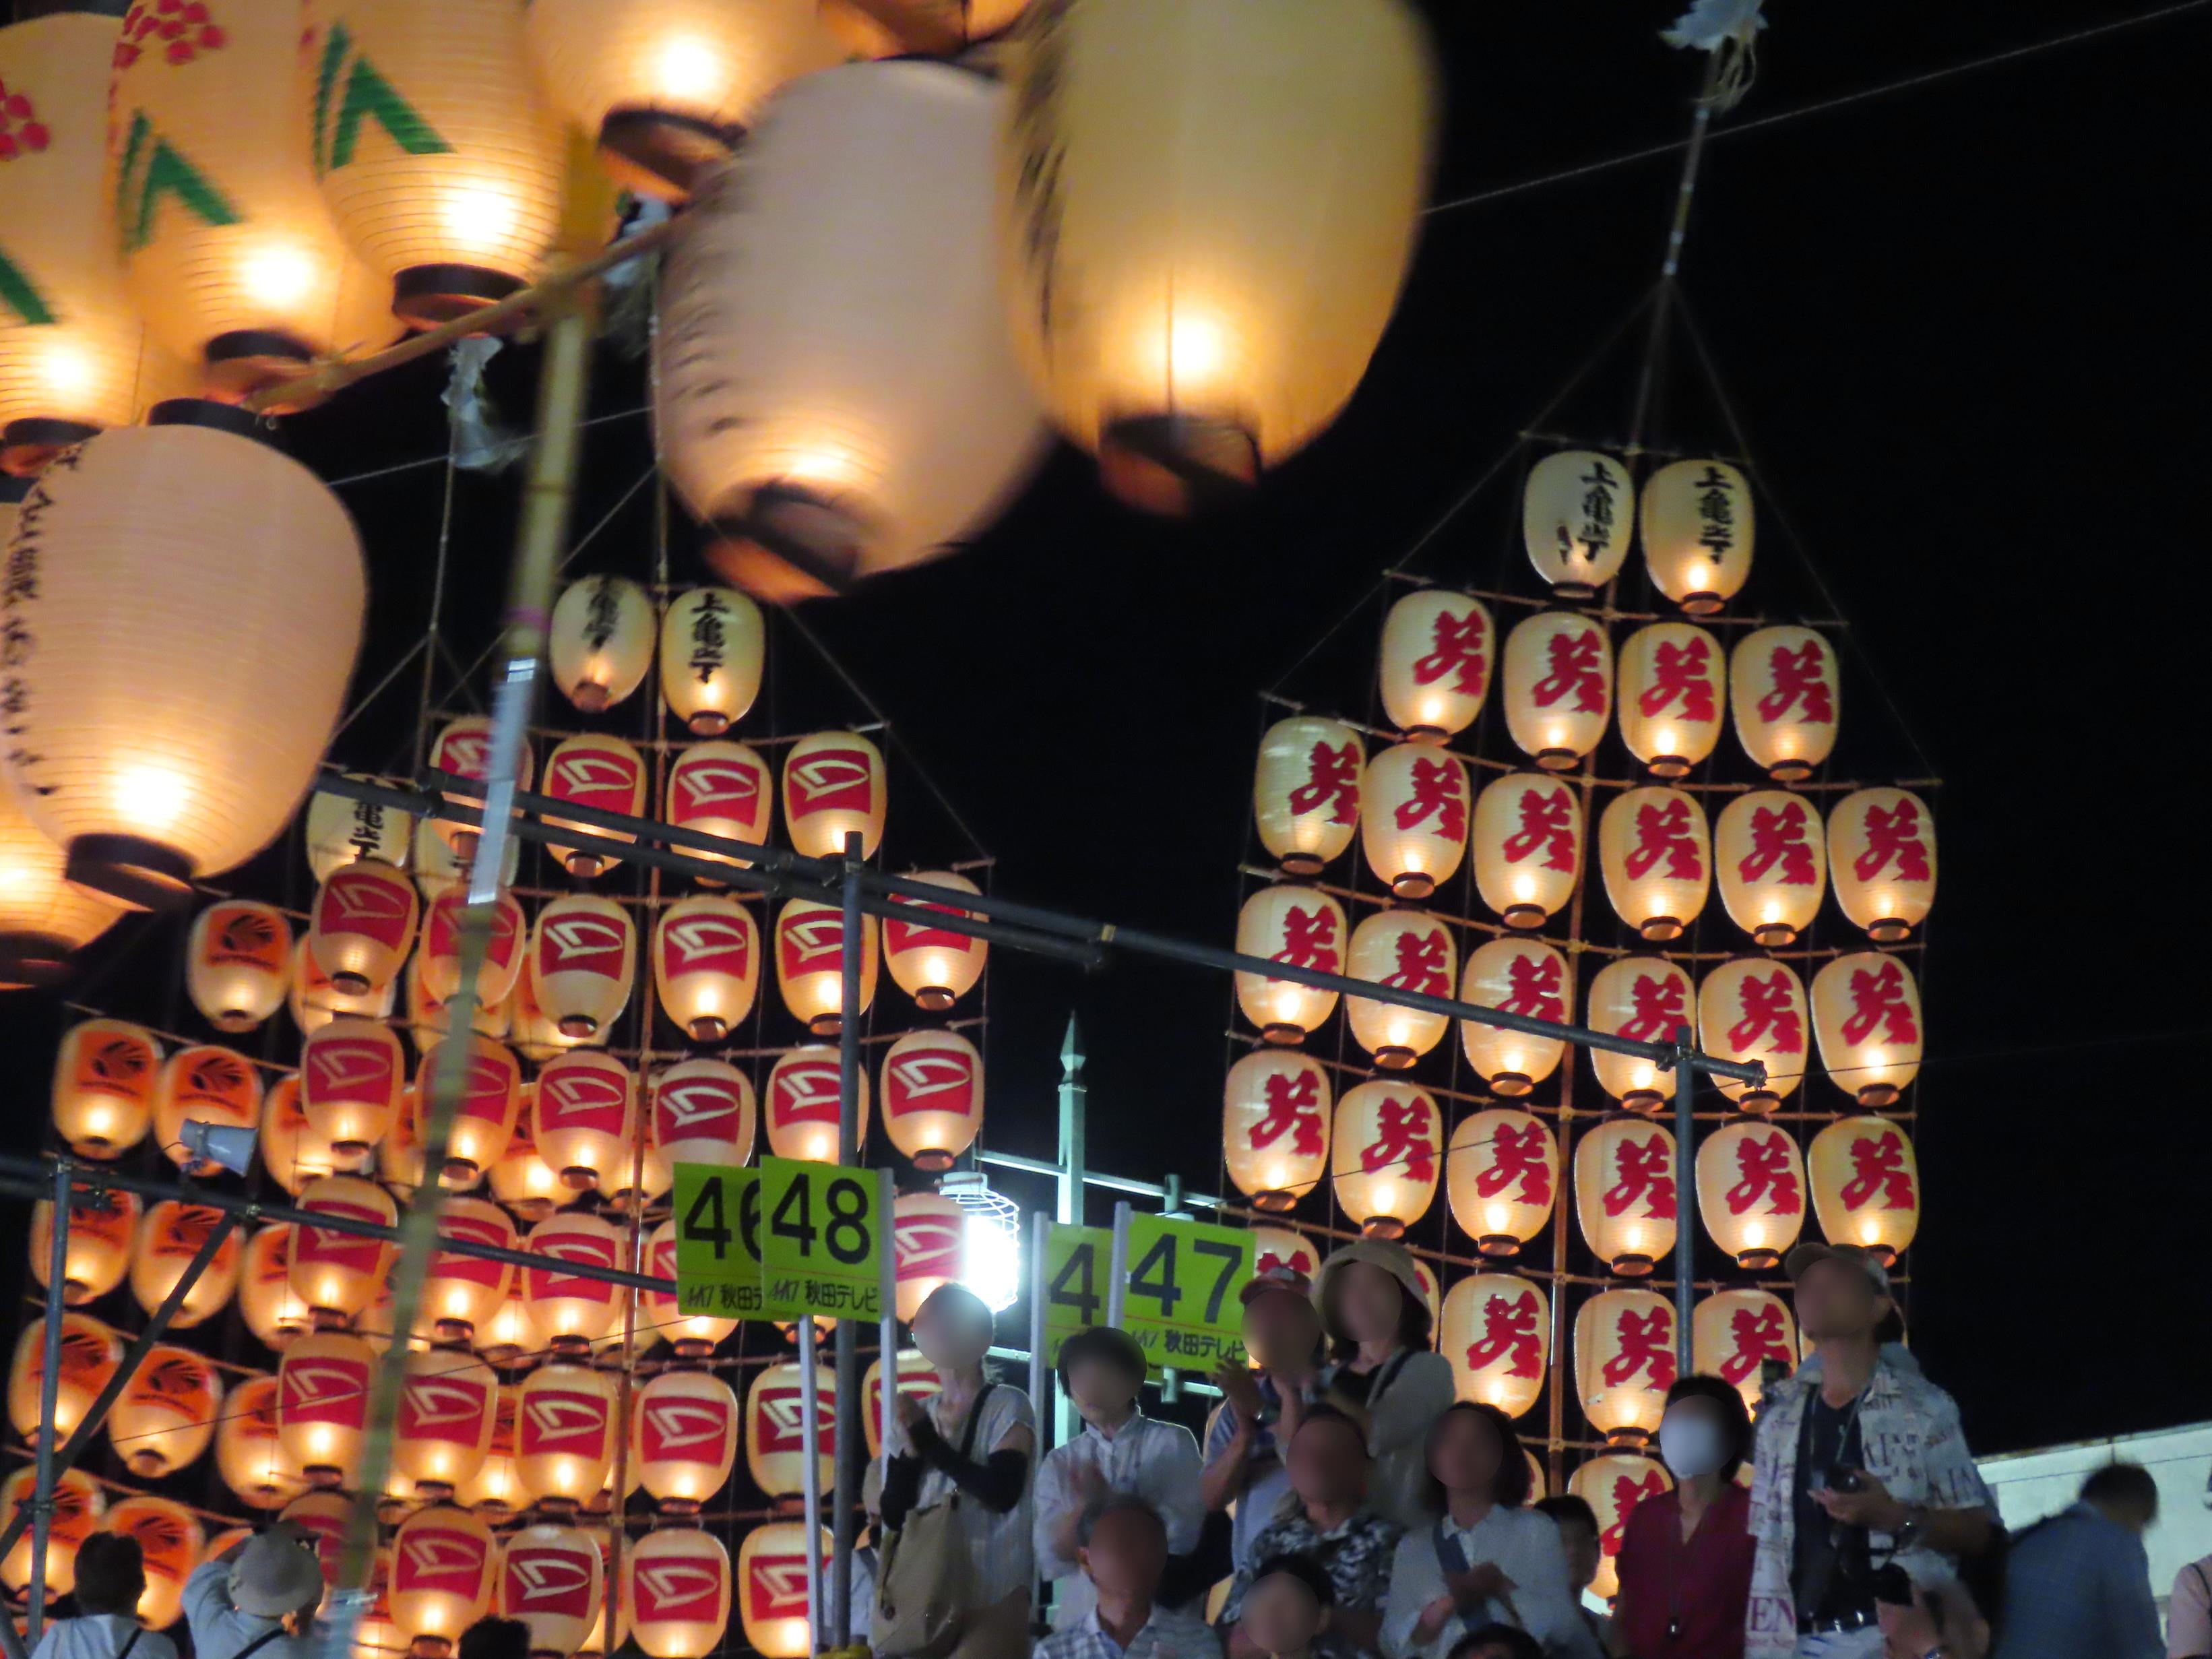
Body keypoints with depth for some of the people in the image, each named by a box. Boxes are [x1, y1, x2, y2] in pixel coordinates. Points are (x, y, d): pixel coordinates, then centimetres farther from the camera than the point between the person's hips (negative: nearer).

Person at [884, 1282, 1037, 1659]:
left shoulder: (1009, 1407, -2)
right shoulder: (920, 1416, 11)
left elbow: (1001, 1492, -16)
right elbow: (893, 1514, 8)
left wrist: (928, 1441, -10)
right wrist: (912, 1448, -8)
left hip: (995, 1596, -5)